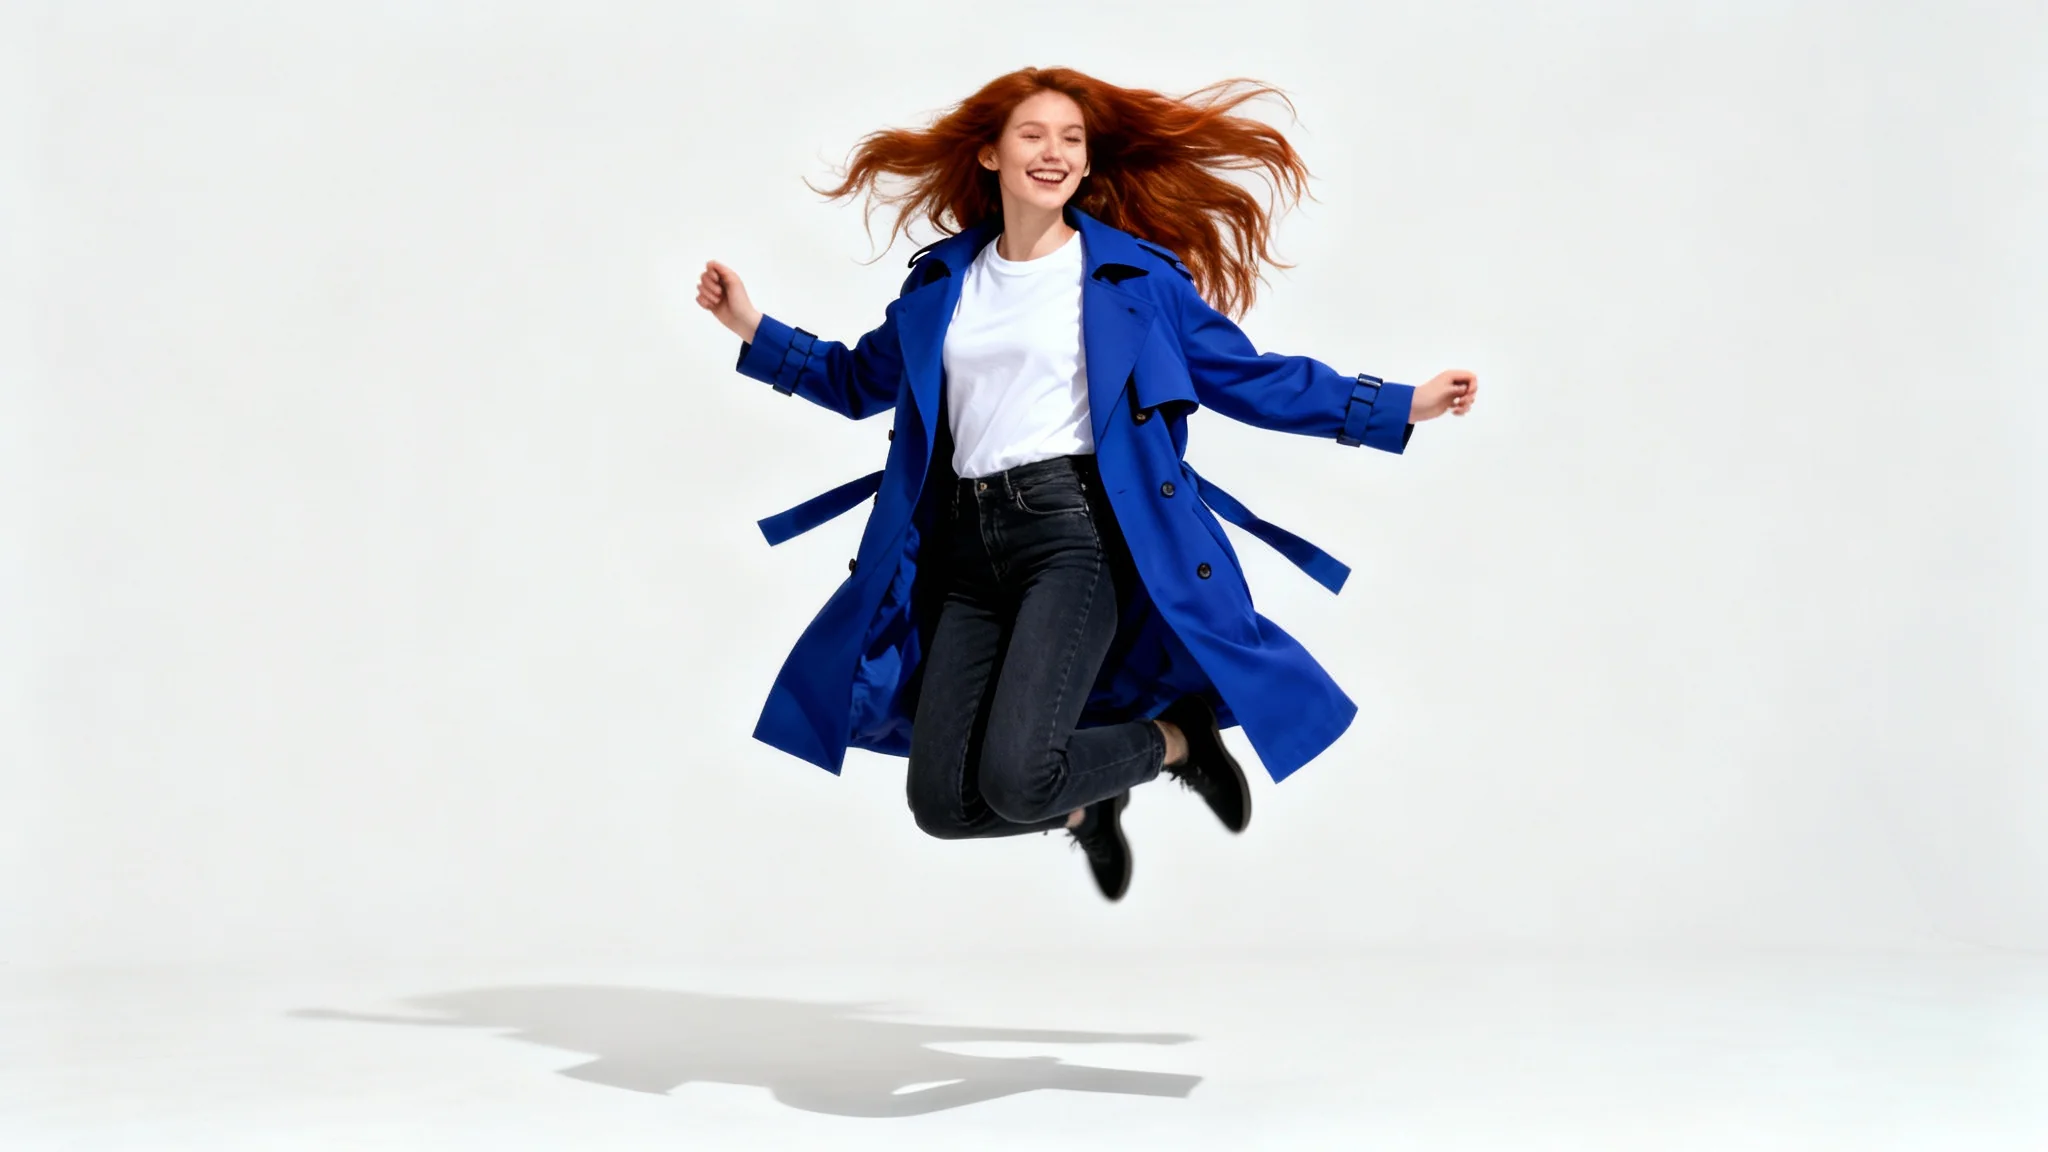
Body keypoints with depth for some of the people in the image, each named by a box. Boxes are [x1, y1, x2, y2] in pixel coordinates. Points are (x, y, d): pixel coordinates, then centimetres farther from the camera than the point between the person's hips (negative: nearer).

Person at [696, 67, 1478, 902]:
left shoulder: (1134, 273, 4)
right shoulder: (941, 278, 14)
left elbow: (1247, 376, 7)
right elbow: (862, 380, 28)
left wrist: (1399, 405, 1)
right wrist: (753, 328, 18)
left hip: (1076, 533, -4)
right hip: (969, 549, 5)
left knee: (1015, 780, -22)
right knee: (942, 802, -3)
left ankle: (1174, 739, 10)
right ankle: (1084, 804, 31)